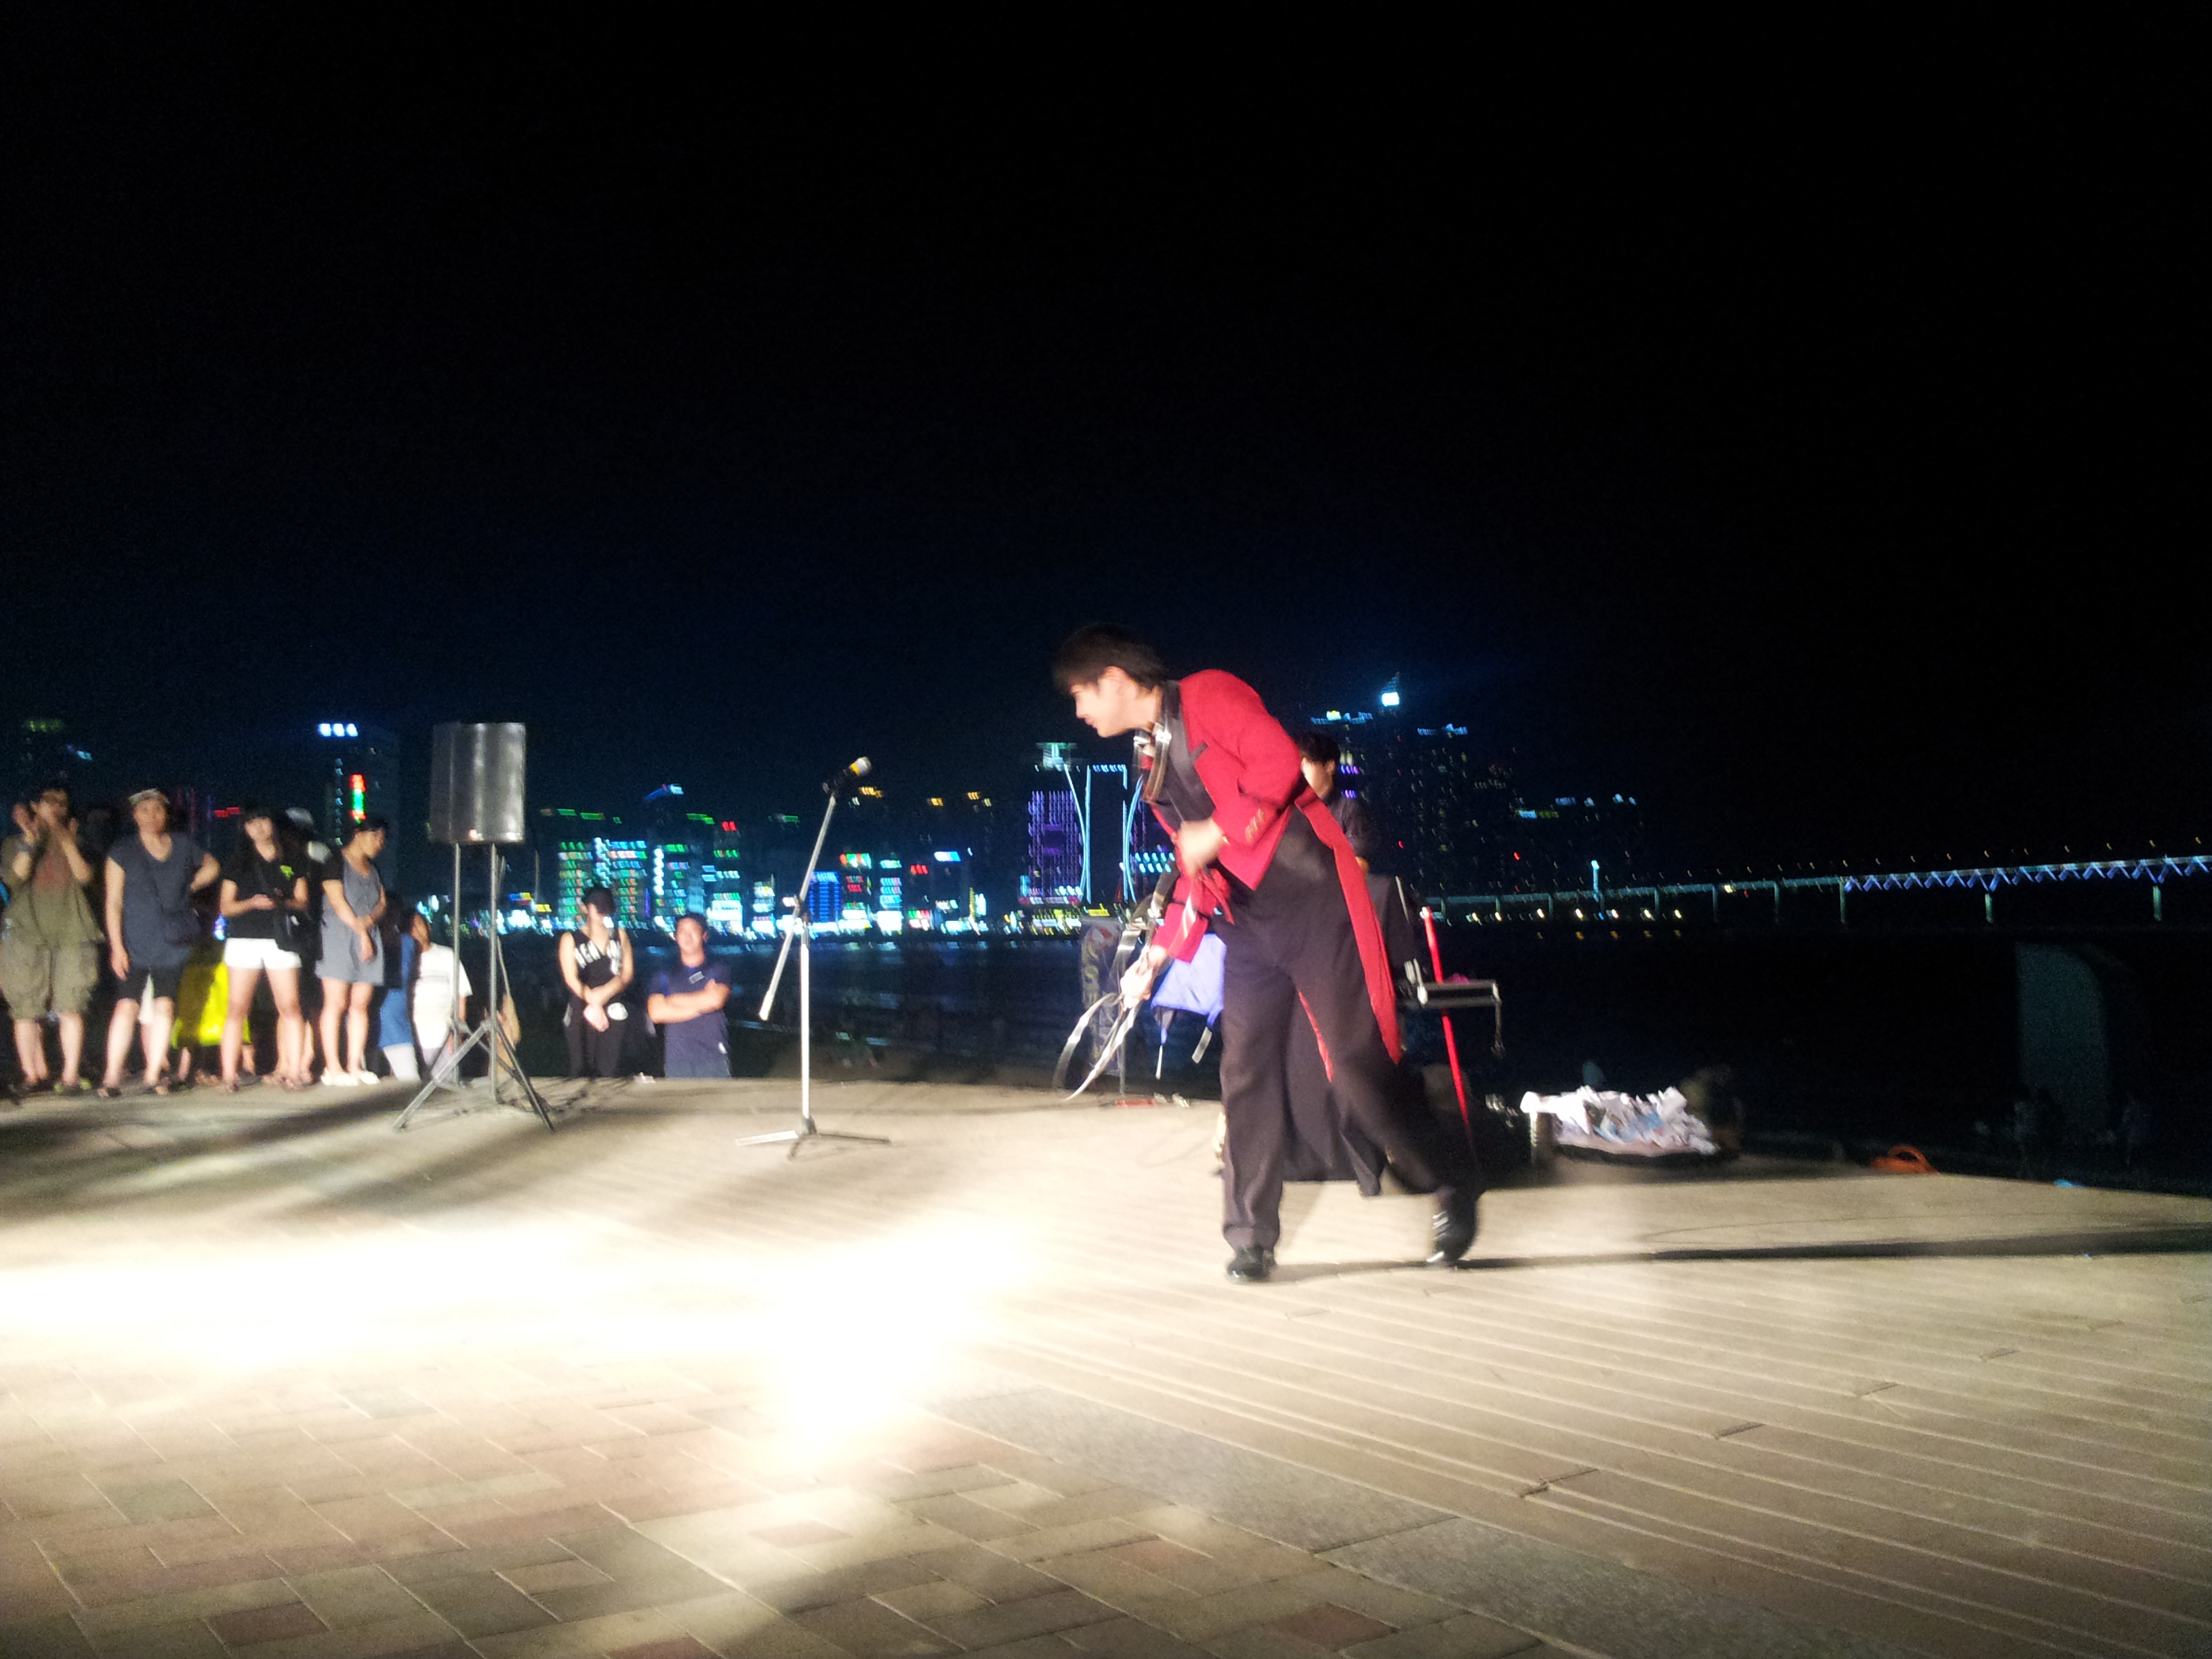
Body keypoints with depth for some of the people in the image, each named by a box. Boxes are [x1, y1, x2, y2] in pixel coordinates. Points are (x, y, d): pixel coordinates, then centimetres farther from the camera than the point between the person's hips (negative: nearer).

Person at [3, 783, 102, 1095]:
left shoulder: (74, 843, 16)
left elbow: (84, 876, -2)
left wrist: (66, 839, -11)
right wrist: (30, 838, -12)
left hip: (71, 933, 0)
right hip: (26, 933, 0)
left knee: (71, 1007, -8)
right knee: (27, 1010, -4)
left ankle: (71, 1075, -6)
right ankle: (34, 1074, 6)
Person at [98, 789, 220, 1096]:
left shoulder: (183, 846, 9)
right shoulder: (123, 852, 3)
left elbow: (212, 866, 29)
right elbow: (114, 903, -1)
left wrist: (189, 886, 11)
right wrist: (117, 946, -8)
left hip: (172, 942, 2)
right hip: (134, 942, -2)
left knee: (164, 1005, -6)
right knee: (127, 1005, -11)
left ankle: (154, 1074, 2)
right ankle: (112, 1077, -8)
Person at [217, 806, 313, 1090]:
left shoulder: (291, 862, 15)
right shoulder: (239, 862, 13)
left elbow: (303, 903, 12)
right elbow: (225, 907, 9)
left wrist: (284, 902, -9)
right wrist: (252, 903, -10)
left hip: (280, 939, 0)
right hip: (244, 938, 0)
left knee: (290, 1007, -9)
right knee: (237, 1009, -7)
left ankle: (293, 1071, -7)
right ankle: (229, 1075, -6)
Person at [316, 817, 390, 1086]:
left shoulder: (373, 868, 21)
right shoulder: (336, 862, -1)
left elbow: (382, 903, 14)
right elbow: (338, 903, -9)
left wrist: (369, 919, -8)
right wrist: (361, 932, -11)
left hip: (368, 939, 6)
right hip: (338, 937, -6)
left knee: (360, 1004, 1)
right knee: (336, 1003, -9)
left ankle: (355, 1065, 2)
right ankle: (332, 1068, -9)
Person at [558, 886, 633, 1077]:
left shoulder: (620, 935, 14)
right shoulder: (571, 939, 7)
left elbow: (627, 973, 5)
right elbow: (572, 980, -1)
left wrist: (603, 994, -10)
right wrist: (594, 1004, -9)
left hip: (614, 1012, 1)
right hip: (581, 1013, -1)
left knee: (610, 1071, -4)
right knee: (581, 1070, -3)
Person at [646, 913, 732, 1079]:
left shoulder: (718, 971, 8)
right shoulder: (664, 976, 12)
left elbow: (716, 1000, -10)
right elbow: (656, 1013, -2)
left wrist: (675, 1001, 1)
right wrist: (700, 1006, -5)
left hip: (713, 1055, -1)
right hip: (676, 1057, 2)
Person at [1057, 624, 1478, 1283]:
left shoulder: (1207, 695, -4)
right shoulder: (1151, 765, 19)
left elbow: (1278, 759, -19)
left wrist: (1218, 831, -18)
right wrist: (1160, 951, 17)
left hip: (1308, 898, -8)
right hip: (1246, 922, 8)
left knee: (1355, 1066, -7)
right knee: (1245, 1075, 2)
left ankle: (1452, 1183, 13)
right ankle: (1251, 1238, 11)